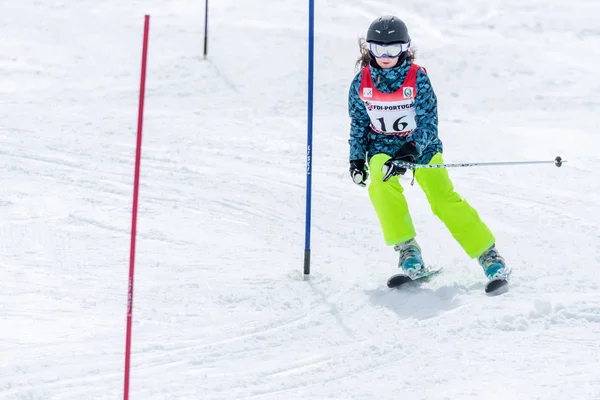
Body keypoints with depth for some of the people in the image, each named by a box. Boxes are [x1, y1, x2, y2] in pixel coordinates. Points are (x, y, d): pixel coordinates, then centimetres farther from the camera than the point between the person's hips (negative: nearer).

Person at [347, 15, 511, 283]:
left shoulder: (417, 78, -13)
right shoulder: (361, 83, -5)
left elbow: (428, 122, -16)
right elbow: (358, 124, 9)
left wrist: (411, 150, -31)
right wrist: (356, 158, 2)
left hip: (421, 146, -2)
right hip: (383, 147, 2)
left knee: (444, 198, -16)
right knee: (382, 187, -29)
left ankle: (487, 253, -8)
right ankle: (406, 248, -17)